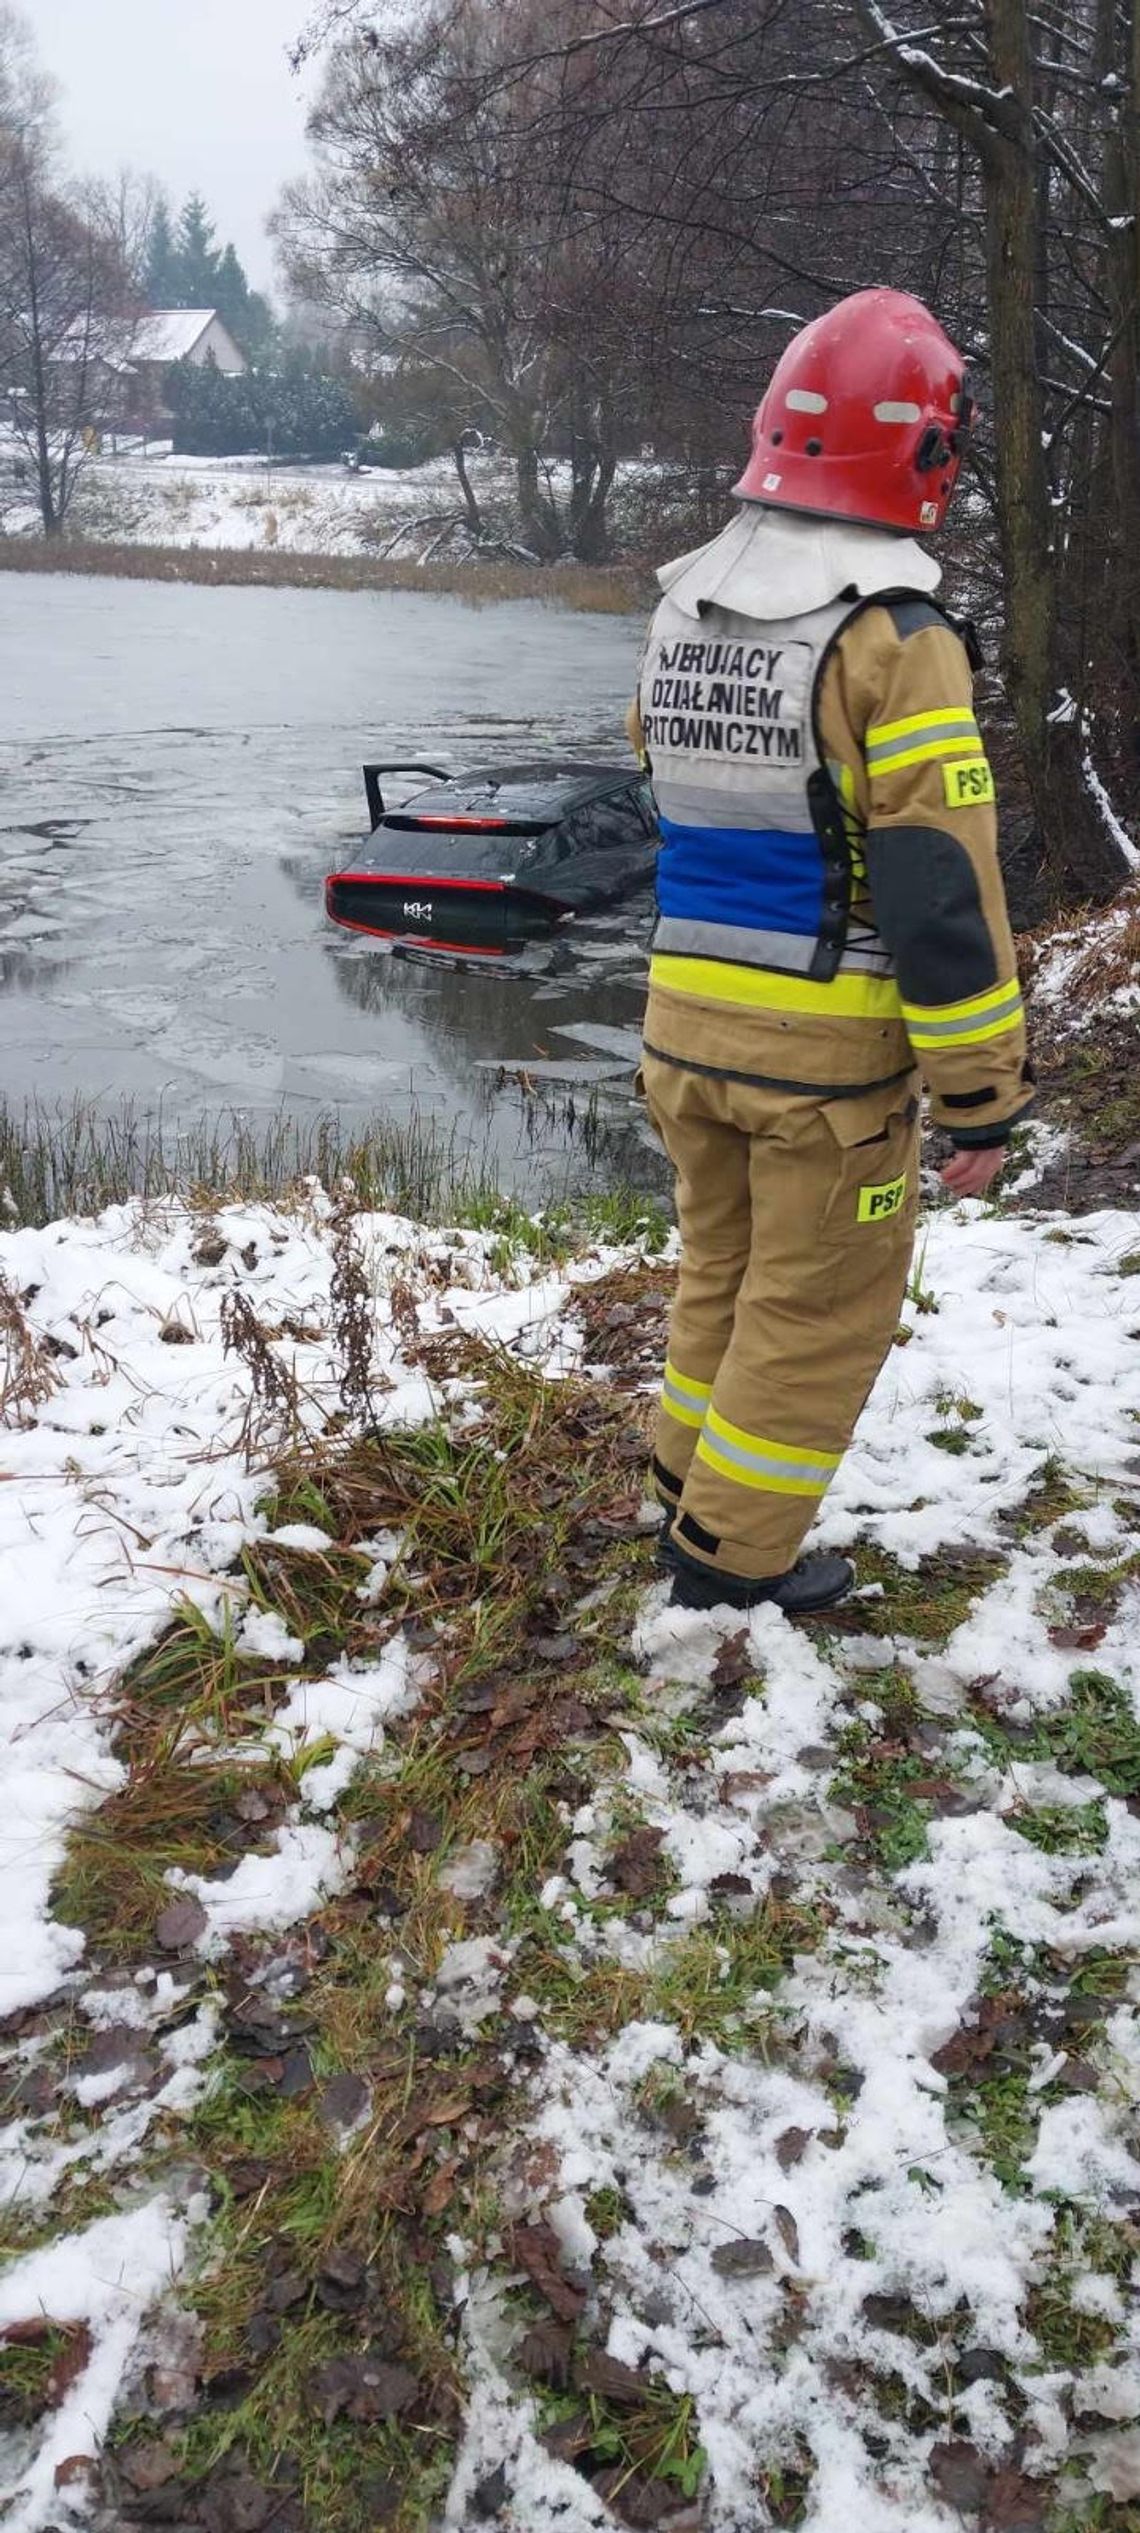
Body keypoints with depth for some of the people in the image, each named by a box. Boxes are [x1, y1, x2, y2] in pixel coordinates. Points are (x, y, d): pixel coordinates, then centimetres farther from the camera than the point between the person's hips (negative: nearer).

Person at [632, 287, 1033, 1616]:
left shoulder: (680, 609, 5)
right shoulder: (892, 638, -18)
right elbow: (942, 887, -19)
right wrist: (982, 1097, -13)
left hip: (686, 1024, 7)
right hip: (827, 1054, -7)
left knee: (721, 1268, 23)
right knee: (818, 1310, 9)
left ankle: (692, 1492, 35)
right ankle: (733, 1553, 19)